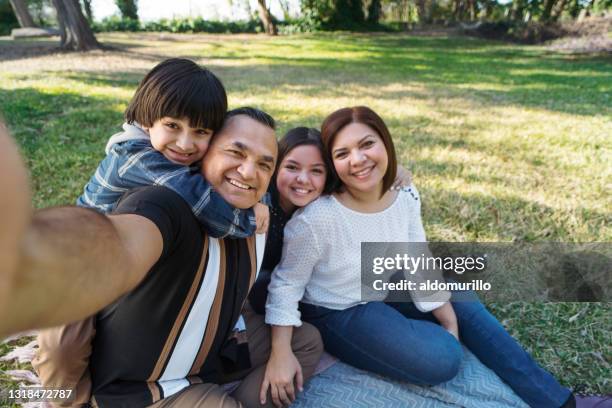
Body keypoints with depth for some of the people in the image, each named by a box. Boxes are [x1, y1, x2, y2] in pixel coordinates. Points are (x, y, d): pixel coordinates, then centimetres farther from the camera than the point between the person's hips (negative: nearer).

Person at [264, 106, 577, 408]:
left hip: (384, 290, 7)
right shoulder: (314, 220, -32)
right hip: (336, 313, -6)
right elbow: (286, 284, -18)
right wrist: (280, 354, -22)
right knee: (442, 358, -19)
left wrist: (451, 323, 0)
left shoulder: (406, 198, -14)